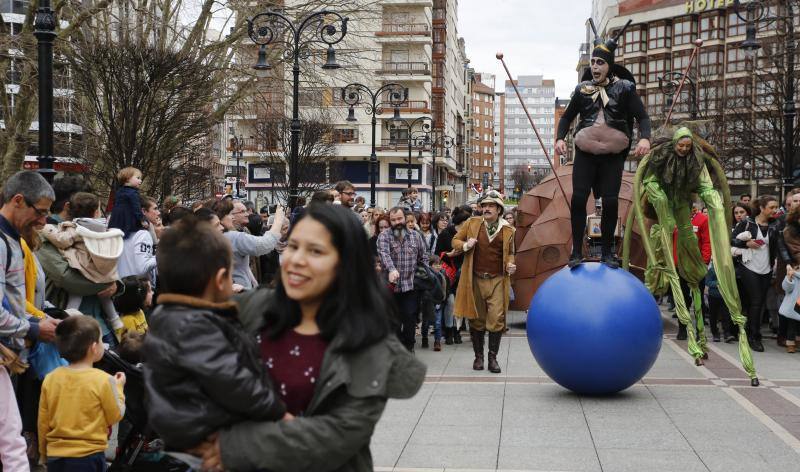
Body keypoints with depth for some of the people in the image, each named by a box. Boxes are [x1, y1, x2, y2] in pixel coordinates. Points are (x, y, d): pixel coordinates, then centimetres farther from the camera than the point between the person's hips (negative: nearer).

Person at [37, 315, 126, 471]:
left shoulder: (50, 379, -1)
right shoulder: (103, 380, -13)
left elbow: (43, 422, 6)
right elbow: (115, 417, -3)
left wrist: (44, 452, 20)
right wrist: (118, 388, 10)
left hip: (56, 457, 4)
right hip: (88, 457, -4)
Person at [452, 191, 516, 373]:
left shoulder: (508, 230, 6)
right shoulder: (471, 223, 4)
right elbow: (455, 240, 11)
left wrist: (510, 264, -2)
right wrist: (465, 245, -11)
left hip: (497, 280, 0)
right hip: (475, 279, 1)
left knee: (497, 320, -5)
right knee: (476, 320, 8)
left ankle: (493, 357, 7)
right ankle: (478, 356, 20)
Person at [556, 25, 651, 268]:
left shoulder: (624, 87, -1)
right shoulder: (583, 88, 7)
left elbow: (642, 116, -3)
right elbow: (567, 117, 17)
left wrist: (645, 138, -22)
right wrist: (560, 138, 1)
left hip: (613, 154, -2)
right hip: (585, 152, 2)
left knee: (611, 201, -3)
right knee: (578, 198, -7)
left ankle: (607, 252, 13)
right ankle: (577, 252, 2)